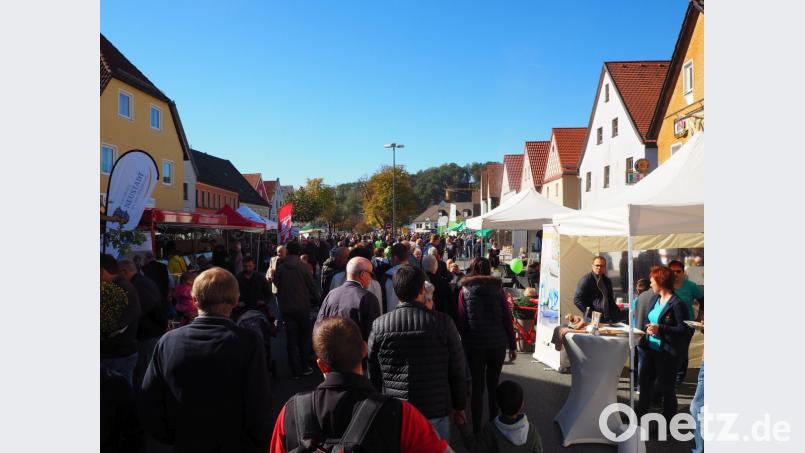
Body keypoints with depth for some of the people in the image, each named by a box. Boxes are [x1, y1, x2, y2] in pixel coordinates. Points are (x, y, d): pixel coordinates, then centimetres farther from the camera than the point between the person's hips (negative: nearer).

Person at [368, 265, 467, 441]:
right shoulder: (443, 322, -11)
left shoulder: (378, 326, -7)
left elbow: (373, 374, 2)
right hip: (436, 413, -1)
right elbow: (457, 370, -3)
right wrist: (459, 405, 11)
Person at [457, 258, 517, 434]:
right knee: (493, 385, 13)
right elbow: (507, 318, 0)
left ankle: (477, 428, 12)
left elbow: (461, 320, -2)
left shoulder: (465, 290, 0)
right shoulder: (497, 288, 1)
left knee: (477, 386, 7)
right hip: (497, 343, 1)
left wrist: (464, 340, 11)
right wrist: (512, 346, 5)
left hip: (474, 344, -1)